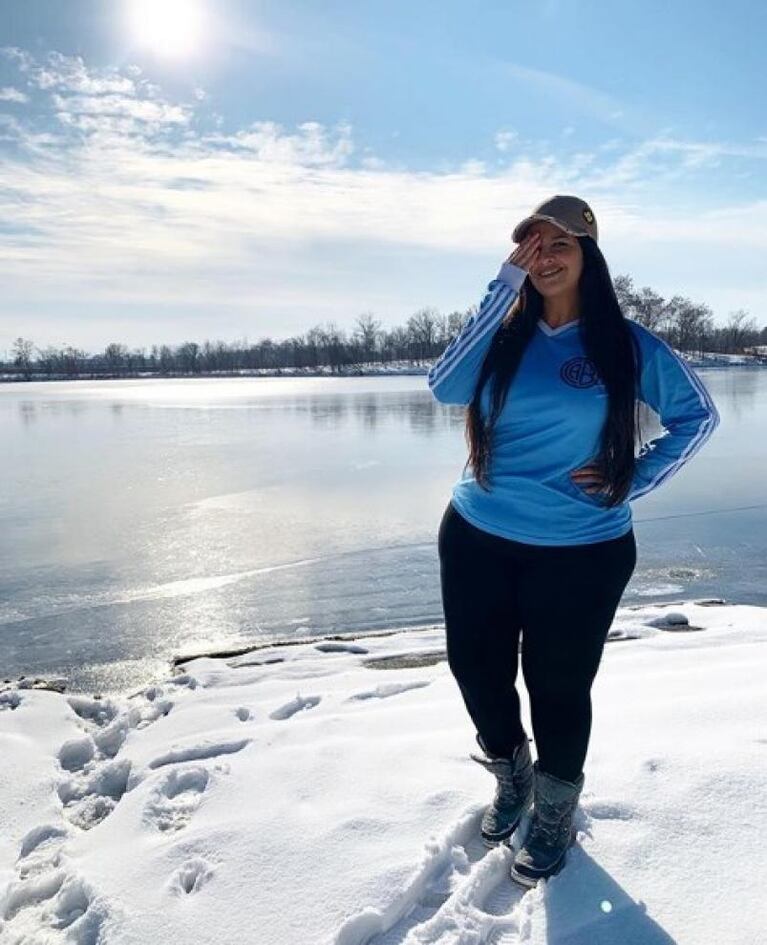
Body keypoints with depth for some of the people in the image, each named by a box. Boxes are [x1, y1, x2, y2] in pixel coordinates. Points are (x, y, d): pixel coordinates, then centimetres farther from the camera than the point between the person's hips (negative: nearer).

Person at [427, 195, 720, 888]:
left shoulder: (627, 344, -2)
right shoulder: (503, 335, 3)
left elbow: (698, 415, 8)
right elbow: (446, 387, -17)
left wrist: (634, 482, -3)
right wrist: (504, 285, -17)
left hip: (580, 553, -2)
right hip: (476, 540, 3)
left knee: (559, 686, 10)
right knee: (476, 668, 14)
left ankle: (555, 814, 38)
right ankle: (512, 778, 44)